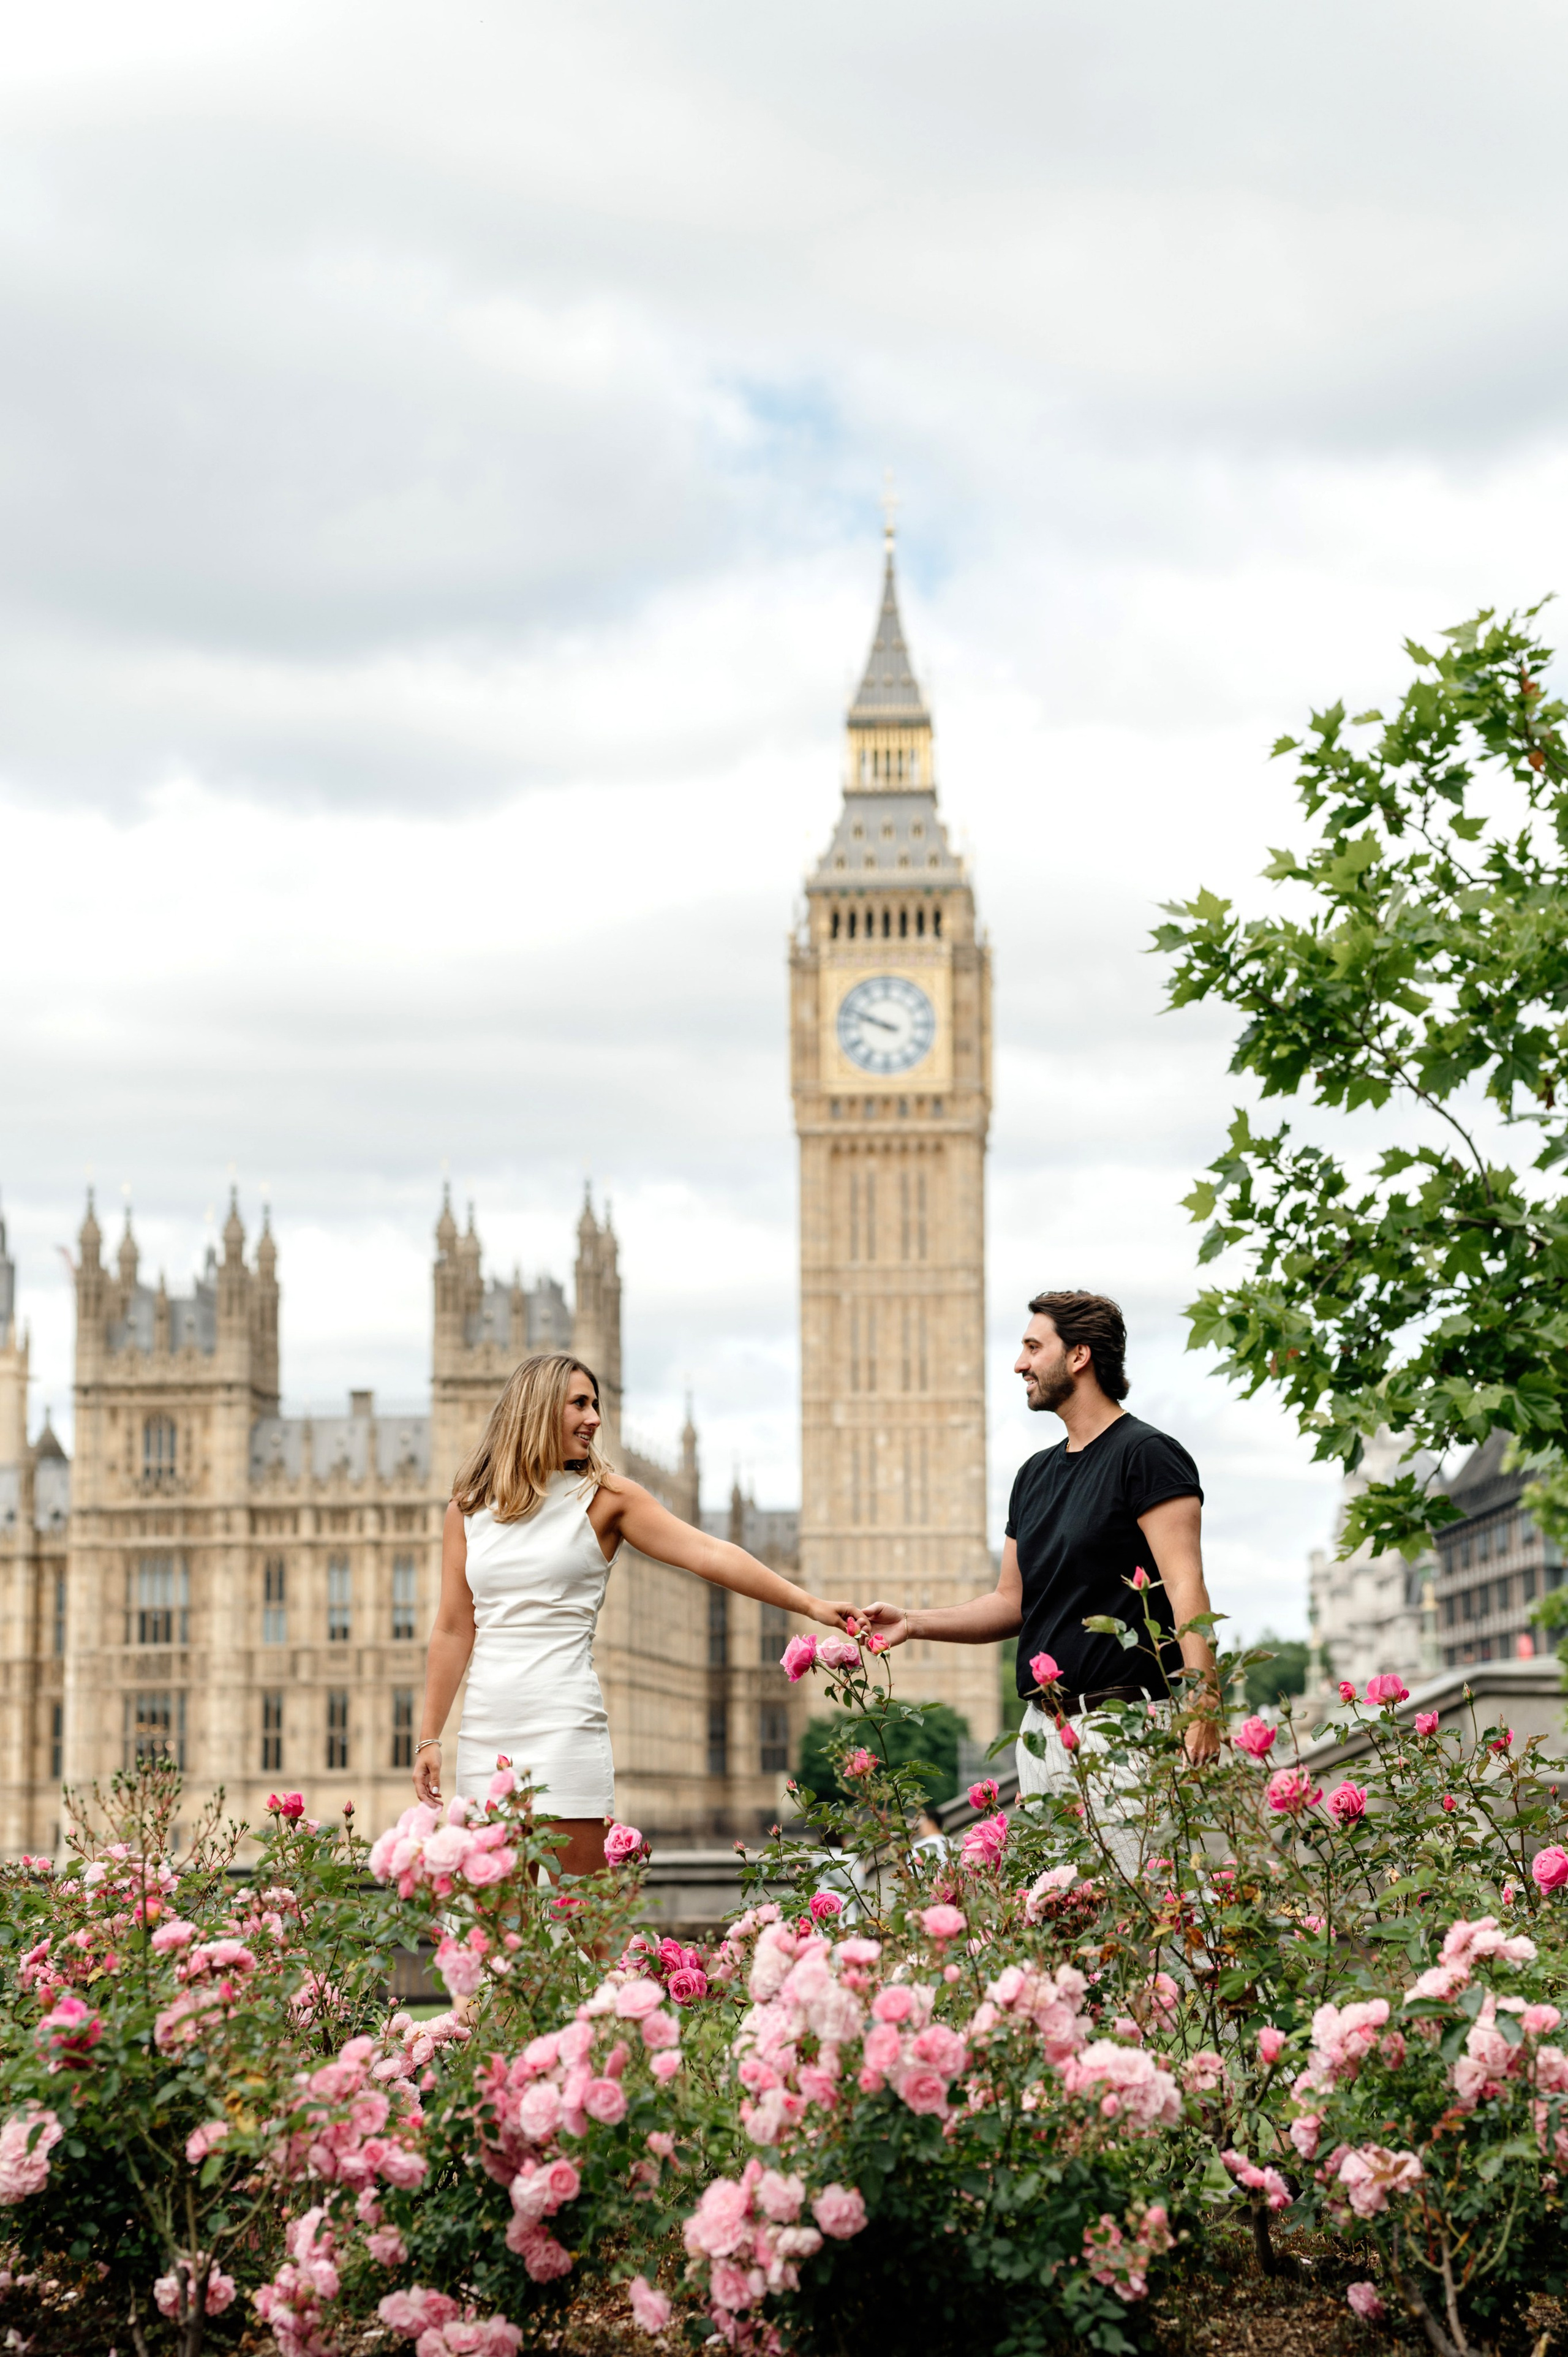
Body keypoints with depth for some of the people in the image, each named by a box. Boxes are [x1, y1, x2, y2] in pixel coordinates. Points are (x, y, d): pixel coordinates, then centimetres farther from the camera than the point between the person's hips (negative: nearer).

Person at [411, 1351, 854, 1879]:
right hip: (486, 1726, 3)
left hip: (564, 1722, -2)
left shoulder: (605, 1498, 4)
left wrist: (810, 1604, -11)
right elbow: (453, 1631, 12)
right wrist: (430, 1737, 9)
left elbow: (709, 1555, -3)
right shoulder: (468, 1510, 10)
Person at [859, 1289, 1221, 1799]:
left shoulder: (1147, 1455, -5)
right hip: (1042, 1732, 8)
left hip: (1125, 1724, -8)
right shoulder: (1036, 1474, 20)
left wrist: (1202, 1701, -25)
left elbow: (1185, 1585, -14)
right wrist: (911, 1623, 11)